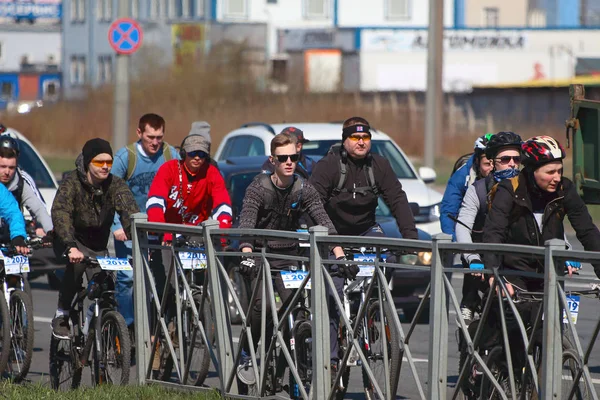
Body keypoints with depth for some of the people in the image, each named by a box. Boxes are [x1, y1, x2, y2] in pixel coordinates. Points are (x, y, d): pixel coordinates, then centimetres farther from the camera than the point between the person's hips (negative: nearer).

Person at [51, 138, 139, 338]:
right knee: (78, 261, -30)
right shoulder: (72, 183, -24)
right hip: (71, 239, -3)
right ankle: (62, 316, -14)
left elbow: (130, 212, -29)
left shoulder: (115, 185, -15)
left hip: (98, 245, 3)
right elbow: (60, 213, -38)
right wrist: (71, 247, -53)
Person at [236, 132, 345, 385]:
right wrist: (247, 256, -43)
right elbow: (246, 224, -26)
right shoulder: (259, 188, -13)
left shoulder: (304, 190, -5)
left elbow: (323, 221, -15)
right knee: (261, 304, -21)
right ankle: (246, 356, -4)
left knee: (293, 303, -14)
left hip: (289, 255, 3)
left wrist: (339, 253, -29)